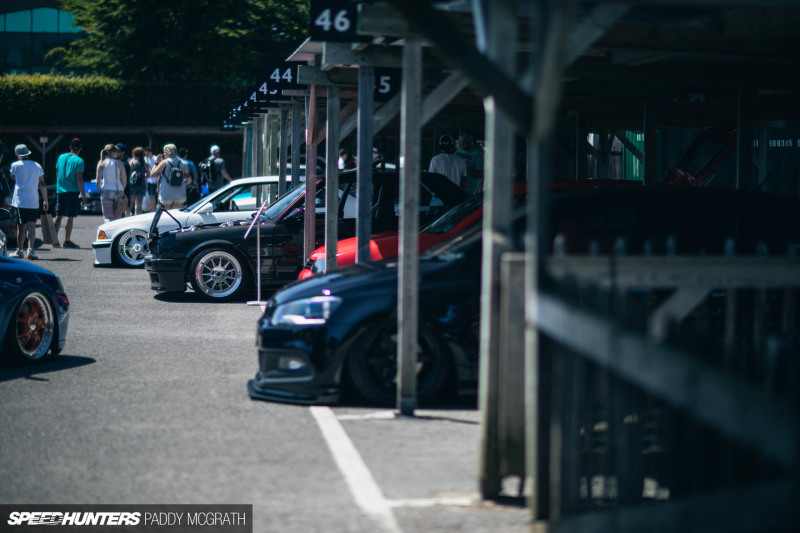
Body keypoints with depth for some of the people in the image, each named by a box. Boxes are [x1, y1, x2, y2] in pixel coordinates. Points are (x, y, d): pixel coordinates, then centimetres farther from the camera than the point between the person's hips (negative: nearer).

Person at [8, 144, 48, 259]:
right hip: (34, 202, 1)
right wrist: (45, 201, 11)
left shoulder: (15, 165, -2)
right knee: (31, 226, -5)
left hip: (20, 201, -1)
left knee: (21, 227, 6)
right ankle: (30, 250, -17)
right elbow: (43, 185, 6)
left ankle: (19, 250, 15)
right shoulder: (37, 166, 6)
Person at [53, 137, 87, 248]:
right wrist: (83, 194, -11)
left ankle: (55, 240, 9)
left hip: (60, 191, 6)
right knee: (70, 217, 0)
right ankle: (67, 241, 2)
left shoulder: (61, 157, 8)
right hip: (73, 192, -6)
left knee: (59, 216, 10)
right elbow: (79, 178, -15)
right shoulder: (78, 161, -10)